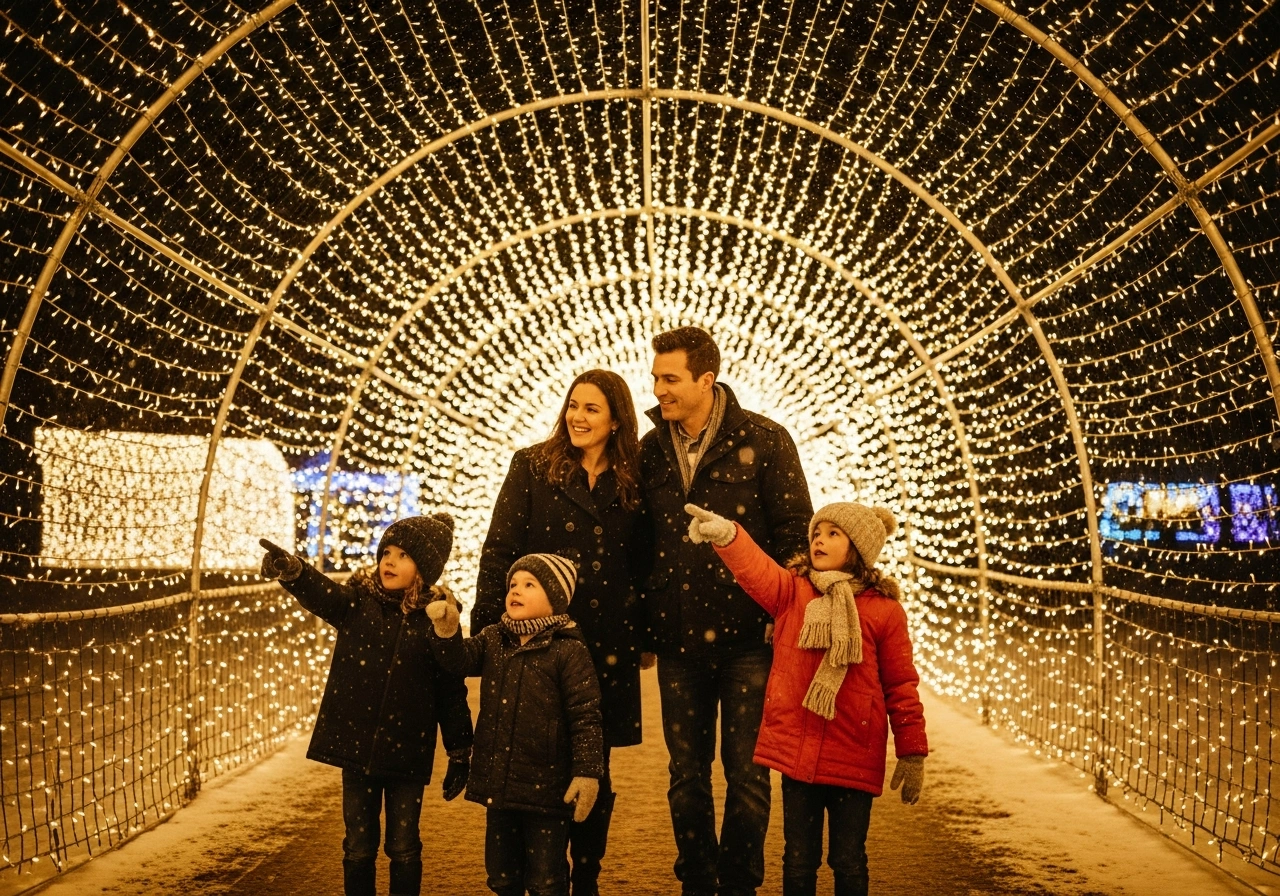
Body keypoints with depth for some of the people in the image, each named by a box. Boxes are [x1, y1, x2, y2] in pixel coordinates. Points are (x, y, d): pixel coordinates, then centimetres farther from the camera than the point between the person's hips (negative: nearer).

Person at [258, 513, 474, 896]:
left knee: (403, 847, 7)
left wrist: (460, 754, 2)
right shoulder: (358, 601, -2)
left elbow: (451, 691, 0)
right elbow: (323, 594, -25)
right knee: (358, 846, 11)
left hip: (407, 750, -1)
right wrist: (292, 571, -47)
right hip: (356, 743, 2)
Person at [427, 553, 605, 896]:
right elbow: (459, 659, -6)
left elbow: (586, 718, -13)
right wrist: (447, 630, -25)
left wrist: (587, 773, -18)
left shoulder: (568, 651, -11)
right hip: (497, 783, 6)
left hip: (546, 788, -6)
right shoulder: (493, 640, 8)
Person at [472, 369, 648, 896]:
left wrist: (640, 634, 3)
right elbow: (499, 550, -4)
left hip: (606, 647, 2)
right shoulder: (532, 468, 1)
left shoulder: (632, 482, 7)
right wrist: (488, 626, -12)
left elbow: (640, 567, 11)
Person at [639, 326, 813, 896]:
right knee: (686, 777, 10)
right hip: (678, 639, 4)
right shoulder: (651, 449, 6)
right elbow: (641, 541, 13)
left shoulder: (764, 441, -5)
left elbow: (795, 532, -4)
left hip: (747, 636, -3)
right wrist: (642, 623, 9)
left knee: (747, 775, 3)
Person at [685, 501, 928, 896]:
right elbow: (755, 568, -17)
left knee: (848, 863, 8)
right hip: (796, 751, 1)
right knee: (799, 861, 10)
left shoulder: (884, 609, -1)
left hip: (855, 759, -1)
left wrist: (912, 753, 2)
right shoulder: (790, 590, 4)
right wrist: (725, 534, -37)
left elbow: (901, 685, 2)